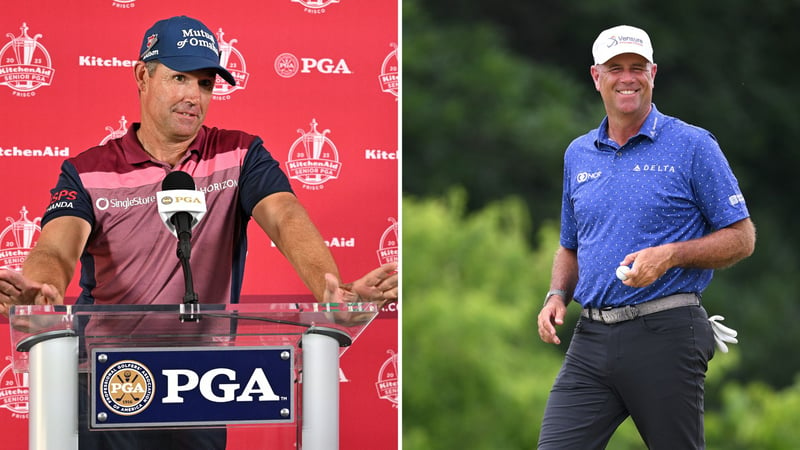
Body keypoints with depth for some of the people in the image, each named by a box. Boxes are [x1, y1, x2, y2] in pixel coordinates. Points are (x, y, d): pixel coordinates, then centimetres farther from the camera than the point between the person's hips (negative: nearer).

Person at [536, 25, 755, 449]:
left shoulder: (692, 145, -1)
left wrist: (670, 255, -16)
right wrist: (557, 295, 6)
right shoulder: (578, 154, 15)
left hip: (664, 335, -4)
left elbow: (741, 238, -1)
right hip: (591, 338, 4)